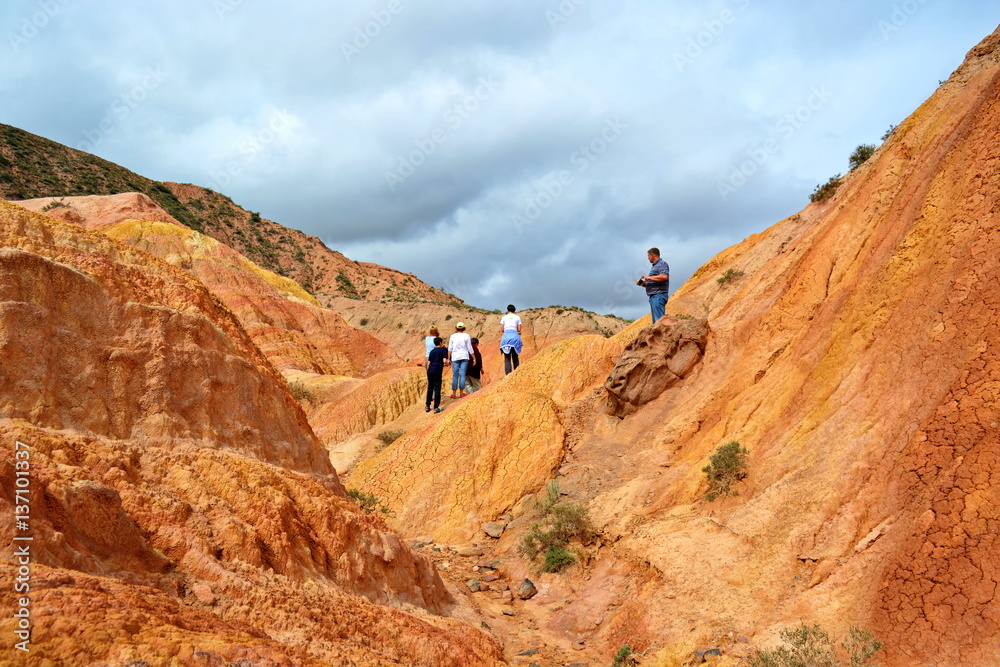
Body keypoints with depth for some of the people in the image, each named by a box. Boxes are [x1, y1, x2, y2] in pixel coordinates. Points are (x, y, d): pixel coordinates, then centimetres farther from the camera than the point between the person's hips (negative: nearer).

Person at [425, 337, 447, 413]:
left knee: (430, 388, 14)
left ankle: (427, 406, 19)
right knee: (437, 389, -2)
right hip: (437, 371, -5)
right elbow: (444, 360, -12)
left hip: (430, 371, 5)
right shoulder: (443, 350, 0)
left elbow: (429, 363, 14)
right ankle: (436, 407, -5)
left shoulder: (432, 351, 16)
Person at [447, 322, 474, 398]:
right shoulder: (467, 336, 1)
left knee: (455, 375, 3)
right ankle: (461, 393, 0)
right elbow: (470, 348, 0)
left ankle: (454, 394, 3)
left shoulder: (452, 336, 3)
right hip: (464, 357, -1)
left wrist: (448, 358, 7)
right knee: (462, 375, 1)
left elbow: (450, 348, 2)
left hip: (455, 357, 1)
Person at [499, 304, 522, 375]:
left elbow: (501, 330, 8)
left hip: (506, 336, -1)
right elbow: (519, 330, 10)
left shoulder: (504, 317, 11)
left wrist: (500, 338, 20)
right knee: (515, 357, 12)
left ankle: (508, 374, -15)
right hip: (515, 336, 1)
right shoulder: (517, 318, 12)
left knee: (507, 358, -3)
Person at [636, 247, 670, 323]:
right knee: (655, 322, 9)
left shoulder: (662, 264, -5)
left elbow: (664, 276, -24)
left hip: (658, 296, -10)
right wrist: (642, 283, 10)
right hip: (653, 297, 10)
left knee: (659, 320, -16)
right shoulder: (655, 266, 24)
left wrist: (649, 277, -17)